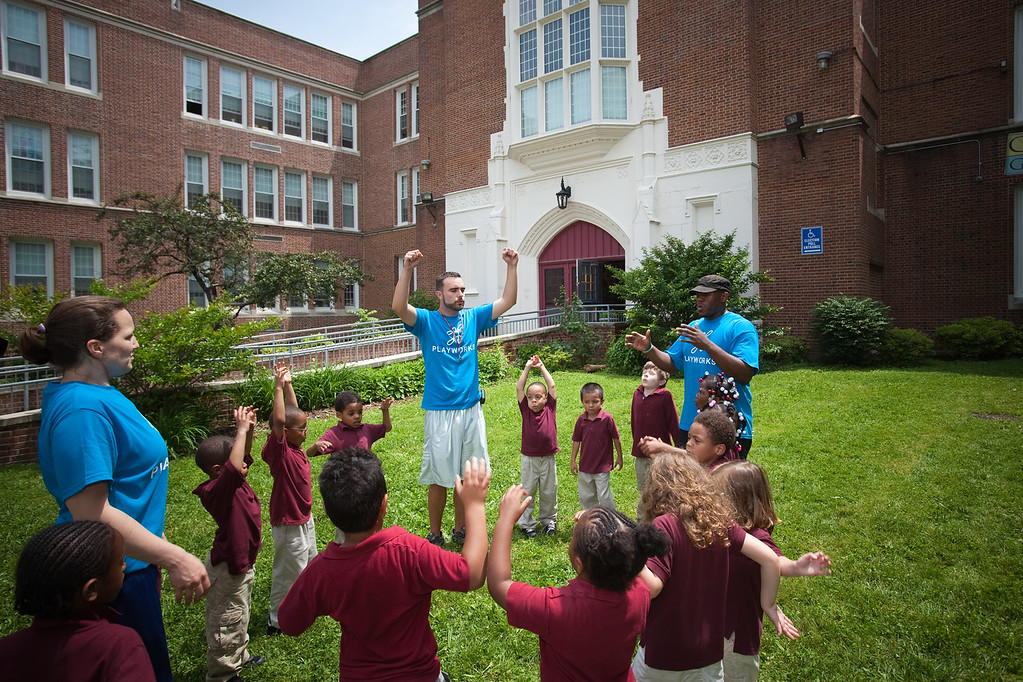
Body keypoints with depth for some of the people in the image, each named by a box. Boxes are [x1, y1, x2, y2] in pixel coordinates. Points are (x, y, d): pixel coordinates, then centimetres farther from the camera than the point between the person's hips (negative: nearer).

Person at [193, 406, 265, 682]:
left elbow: (243, 455, 10)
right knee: (227, 625, 11)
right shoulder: (218, 491, -30)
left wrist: (249, 429, -8)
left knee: (239, 618, 29)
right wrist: (241, 429, -42)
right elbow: (234, 468, -51)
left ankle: (238, 659, 50)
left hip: (242, 564, 10)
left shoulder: (234, 483, -4)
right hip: (228, 569, -9)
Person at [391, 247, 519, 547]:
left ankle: (460, 530, 32)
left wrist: (512, 267, -7)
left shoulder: (472, 318, 7)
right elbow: (399, 307, -22)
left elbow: (507, 301, 4)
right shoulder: (427, 321, -3)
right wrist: (407, 269, -32)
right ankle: (434, 536, 23)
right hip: (440, 412, -4)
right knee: (440, 478, 4)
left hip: (471, 409, 4)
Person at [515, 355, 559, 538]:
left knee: (549, 491, 13)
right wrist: (528, 367, -7)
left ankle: (549, 520, 31)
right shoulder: (526, 410, -4)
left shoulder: (550, 409, -4)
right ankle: (526, 523, 22)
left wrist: (542, 367, 2)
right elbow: (519, 388, -7)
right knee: (527, 492, 9)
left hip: (548, 458, 1)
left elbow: (552, 386, -4)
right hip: (529, 458, 0)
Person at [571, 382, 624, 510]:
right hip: (585, 466, 4)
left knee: (604, 496, 2)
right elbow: (576, 441, 4)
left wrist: (619, 457, 3)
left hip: (603, 466, -4)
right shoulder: (581, 420, -4)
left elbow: (616, 438, -3)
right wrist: (573, 461, 4)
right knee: (585, 497, 14)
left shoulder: (607, 419, -14)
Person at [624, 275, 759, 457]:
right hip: (689, 423, 7)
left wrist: (707, 345, -29)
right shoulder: (693, 326, 13)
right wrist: (648, 349, -3)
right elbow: (672, 364, 16)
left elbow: (745, 375, -21)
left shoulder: (741, 327, -9)